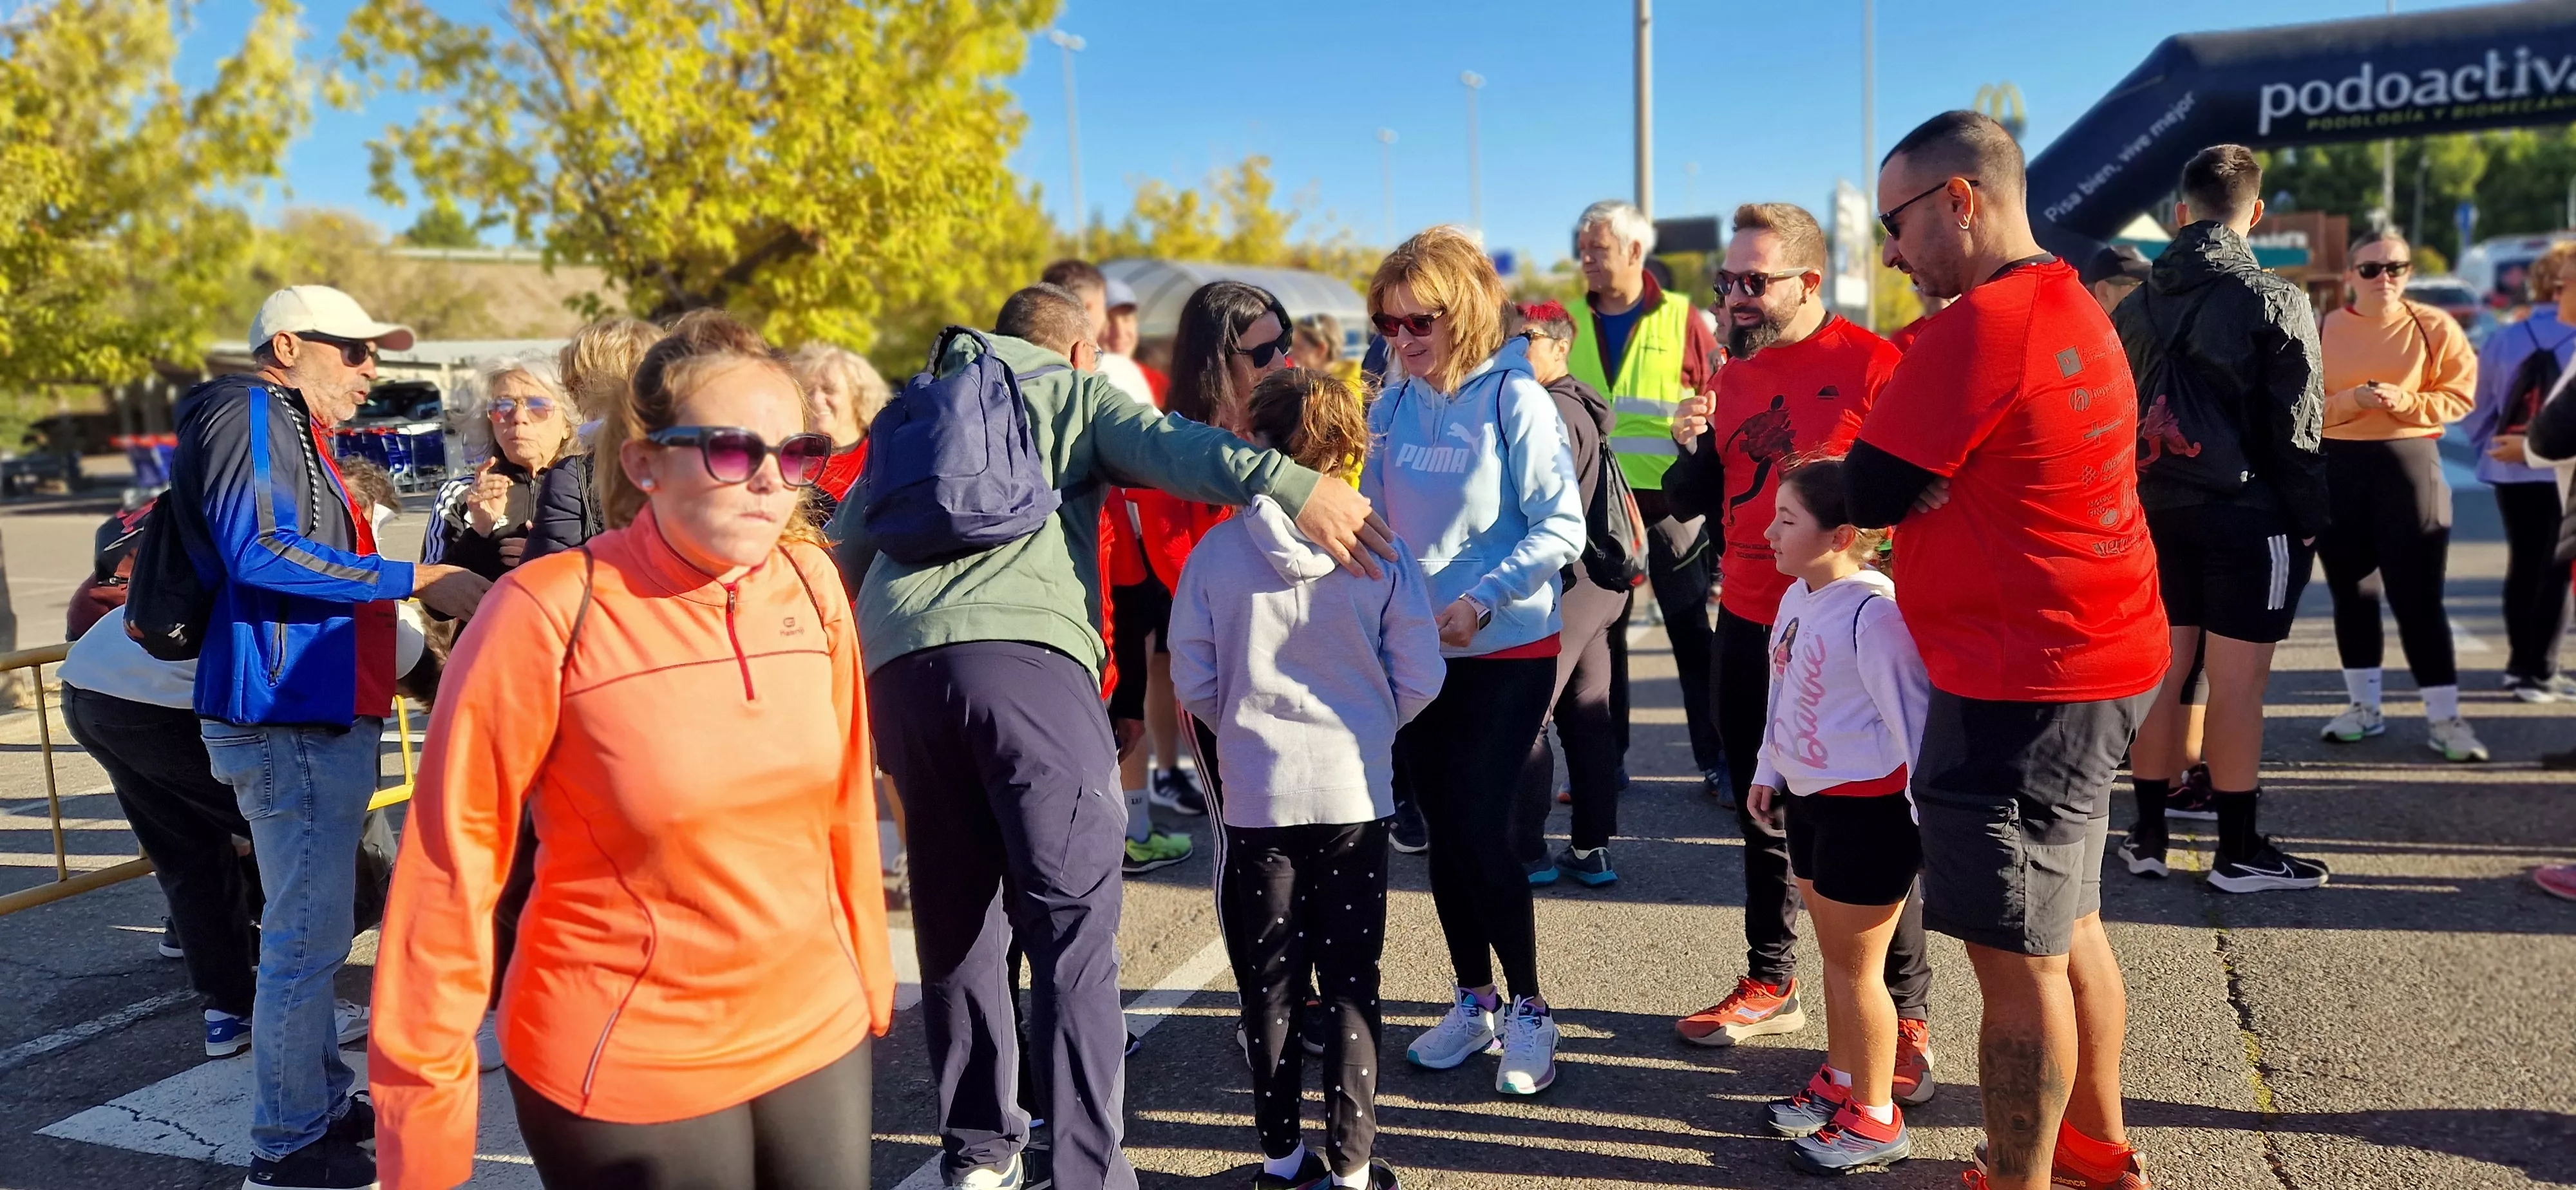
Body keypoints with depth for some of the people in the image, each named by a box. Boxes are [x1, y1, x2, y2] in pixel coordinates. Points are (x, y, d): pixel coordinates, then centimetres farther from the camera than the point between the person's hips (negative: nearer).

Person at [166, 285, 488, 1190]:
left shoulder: (295, 434, 20)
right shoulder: (248, 413, -11)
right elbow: (260, 553, -23)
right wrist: (417, 581, -21)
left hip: (321, 719, 11)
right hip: (291, 725, -11)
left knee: (311, 930, 19)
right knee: (307, 937, -3)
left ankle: (324, 1100, 32)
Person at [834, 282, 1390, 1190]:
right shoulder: (1078, 392, 19)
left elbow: (843, 549, 33)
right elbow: (1167, 445, -3)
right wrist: (1289, 484, -16)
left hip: (897, 664, 5)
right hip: (1025, 652, -5)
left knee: (956, 921, 16)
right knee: (1073, 927, -6)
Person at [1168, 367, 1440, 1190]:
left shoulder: (1217, 551, -8)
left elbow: (1192, 683, -3)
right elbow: (1419, 680, -5)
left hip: (1256, 795, 0)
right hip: (1355, 792, 0)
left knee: (1269, 984, 13)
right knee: (1351, 983, 10)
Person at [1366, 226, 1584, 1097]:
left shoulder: (1513, 400, -11)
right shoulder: (1393, 407, 4)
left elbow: (1561, 527, -13)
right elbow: (1375, 517, 10)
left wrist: (1481, 601, -20)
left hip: (1506, 650, -5)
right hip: (1414, 653, 5)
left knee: (1480, 830, -6)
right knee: (1444, 831, 11)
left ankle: (1527, 1010, 14)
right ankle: (1473, 1000, 28)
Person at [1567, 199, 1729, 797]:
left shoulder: (1679, 318, -1)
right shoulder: (1570, 322, 7)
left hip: (1669, 501, -3)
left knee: (1693, 634, 5)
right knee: (1598, 634, 10)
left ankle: (1716, 760, 15)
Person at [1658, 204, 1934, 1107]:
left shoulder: (1874, 364, -11)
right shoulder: (1734, 375, 9)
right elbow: (1691, 501, 12)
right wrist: (1692, 449, -7)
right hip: (1749, 629, 6)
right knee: (1762, 813, 16)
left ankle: (1907, 1015, 15)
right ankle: (1770, 983, 31)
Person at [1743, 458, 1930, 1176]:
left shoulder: (1874, 612, -24)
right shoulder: (1797, 598, 6)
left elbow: (1913, 715, -23)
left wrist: (1930, 818, -22)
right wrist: (1770, 772, 24)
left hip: (1867, 807, -9)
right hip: (1809, 797, 9)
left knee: (1855, 964, 3)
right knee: (1832, 952, 21)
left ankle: (1875, 1119, 19)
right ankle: (1840, 1079, 39)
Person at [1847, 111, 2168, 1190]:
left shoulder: (1979, 327, -19)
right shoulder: (2076, 309, 13)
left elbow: (1870, 493, -14)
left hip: (2022, 688, -10)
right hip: (2102, 661, 10)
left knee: (2015, 955, 0)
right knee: (2066, 924, 22)